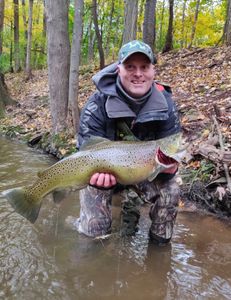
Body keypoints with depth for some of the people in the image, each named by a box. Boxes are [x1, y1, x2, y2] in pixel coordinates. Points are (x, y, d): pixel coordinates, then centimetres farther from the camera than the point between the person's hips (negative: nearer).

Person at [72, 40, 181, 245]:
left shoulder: (165, 103, -16)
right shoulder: (97, 105, -25)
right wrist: (99, 174, -48)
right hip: (104, 169, -2)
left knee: (170, 191, -21)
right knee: (95, 229, -11)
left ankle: (159, 242, 9)